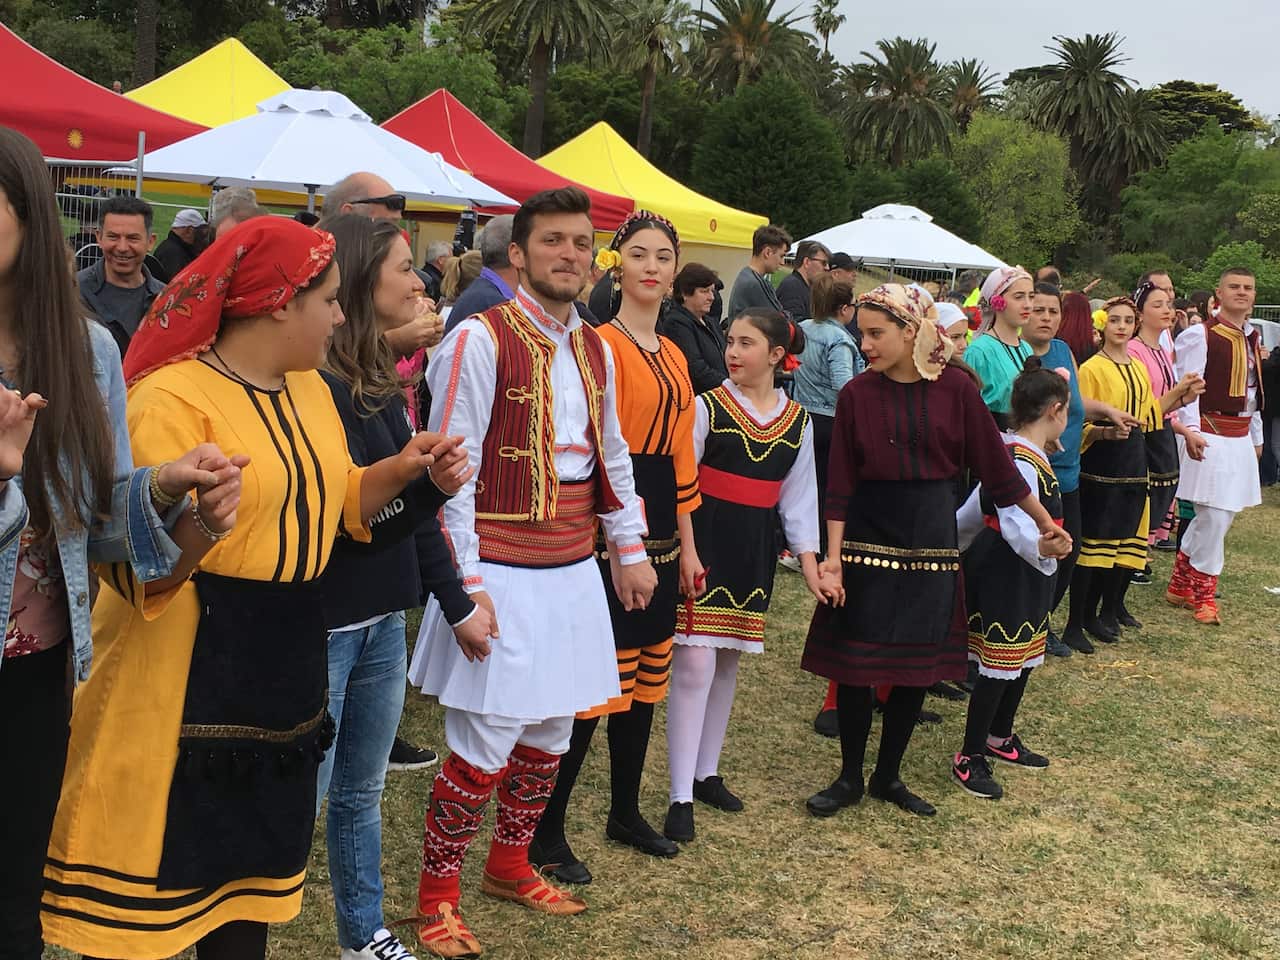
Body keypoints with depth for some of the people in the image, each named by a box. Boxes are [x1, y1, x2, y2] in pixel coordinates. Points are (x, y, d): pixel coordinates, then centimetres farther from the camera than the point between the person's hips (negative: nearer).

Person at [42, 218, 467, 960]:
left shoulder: (310, 387, 9)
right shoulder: (173, 397, -17)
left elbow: (334, 499, 22)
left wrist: (403, 469, 5)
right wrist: (196, 530, -43)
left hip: (286, 659, 8)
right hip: (189, 666, -8)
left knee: (254, 864, 18)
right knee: (156, 872, 0)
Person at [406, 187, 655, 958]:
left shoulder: (595, 350, 9)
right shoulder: (481, 340, -12)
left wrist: (630, 549, 16)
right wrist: (466, 586, -16)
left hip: (574, 575, 7)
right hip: (504, 576, -7)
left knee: (549, 735, 16)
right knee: (484, 747, -2)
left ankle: (510, 865, 36)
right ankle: (438, 896, 16)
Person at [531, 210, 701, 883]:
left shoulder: (673, 356, 16)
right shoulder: (602, 343, -10)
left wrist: (686, 544, 18)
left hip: (659, 531, 9)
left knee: (646, 675, 16)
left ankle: (625, 813, 30)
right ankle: (546, 833, 6)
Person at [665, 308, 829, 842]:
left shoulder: (797, 421, 6)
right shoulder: (707, 407, -7)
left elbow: (797, 497, 11)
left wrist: (809, 563, 6)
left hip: (754, 551, 5)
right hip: (704, 540, -4)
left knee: (727, 663, 13)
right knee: (695, 664, -9)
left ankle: (706, 773, 28)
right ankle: (681, 797, -3)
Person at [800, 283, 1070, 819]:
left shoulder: (955, 388, -4)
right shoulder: (856, 394, -4)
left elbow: (996, 465, 2)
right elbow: (840, 484, -3)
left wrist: (1047, 524, 5)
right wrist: (833, 555, -10)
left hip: (931, 540, 1)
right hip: (867, 539, -1)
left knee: (919, 665, 8)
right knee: (855, 663, 1)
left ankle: (889, 776, 24)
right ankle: (850, 777, 18)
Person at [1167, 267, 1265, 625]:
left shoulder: (1252, 337, 14)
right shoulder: (1200, 335, -11)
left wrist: (1256, 436, 22)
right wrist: (1191, 431, -22)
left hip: (1240, 438, 8)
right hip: (1212, 436, -8)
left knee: (1220, 514, 11)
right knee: (1215, 517, -7)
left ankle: (1180, 585, 24)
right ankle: (1204, 594, 10)